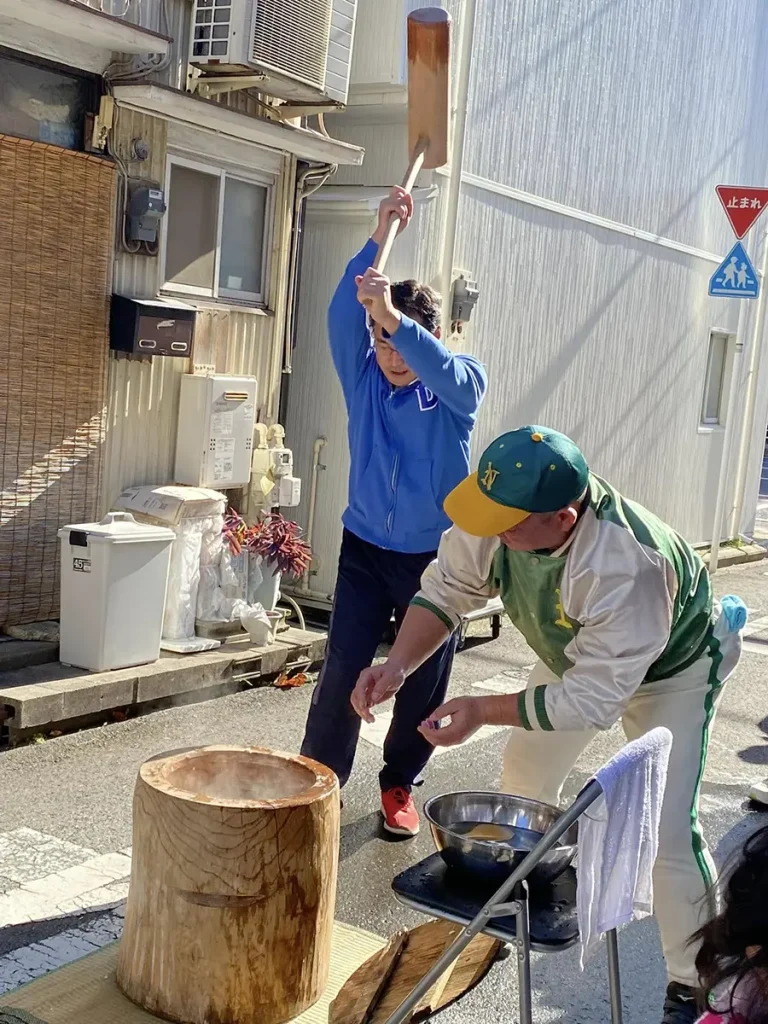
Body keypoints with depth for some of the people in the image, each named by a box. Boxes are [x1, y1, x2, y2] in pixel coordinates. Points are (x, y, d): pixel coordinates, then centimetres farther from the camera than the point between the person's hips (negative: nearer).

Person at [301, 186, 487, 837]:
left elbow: (444, 372, -33)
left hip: (435, 557, -1)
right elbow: (342, 315, -19)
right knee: (343, 670, -6)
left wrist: (394, 316, -49)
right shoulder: (364, 376, -2)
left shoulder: (463, 384, -9)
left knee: (424, 684, 7)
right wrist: (379, 238, -27)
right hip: (365, 550, 1)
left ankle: (400, 785, 28)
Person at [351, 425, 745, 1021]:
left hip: (671, 669, -6)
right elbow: (446, 590, -17)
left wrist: (483, 711, -37)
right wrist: (398, 665, -32)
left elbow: (595, 697, -37)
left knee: (667, 828, -12)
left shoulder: (627, 567, -46)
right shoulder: (498, 513, -30)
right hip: (577, 653, 6)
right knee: (523, 777, 12)